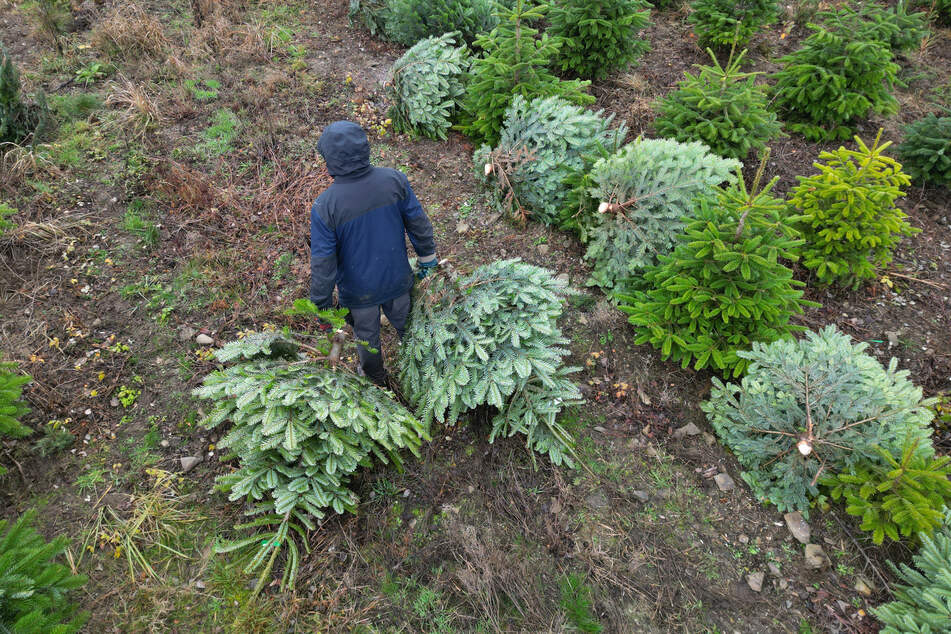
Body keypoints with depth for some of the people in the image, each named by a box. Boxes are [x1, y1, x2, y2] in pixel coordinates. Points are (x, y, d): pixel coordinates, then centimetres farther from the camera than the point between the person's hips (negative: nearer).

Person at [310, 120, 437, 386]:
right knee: (405, 324, 29)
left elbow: (323, 265, -21)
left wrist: (323, 307, -7)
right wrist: (427, 258, 11)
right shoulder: (394, 180, -21)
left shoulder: (324, 207, -29)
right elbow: (419, 224, -8)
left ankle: (375, 379, 52)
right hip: (397, 279, 3)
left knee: (366, 334, 26)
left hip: (358, 291, -2)